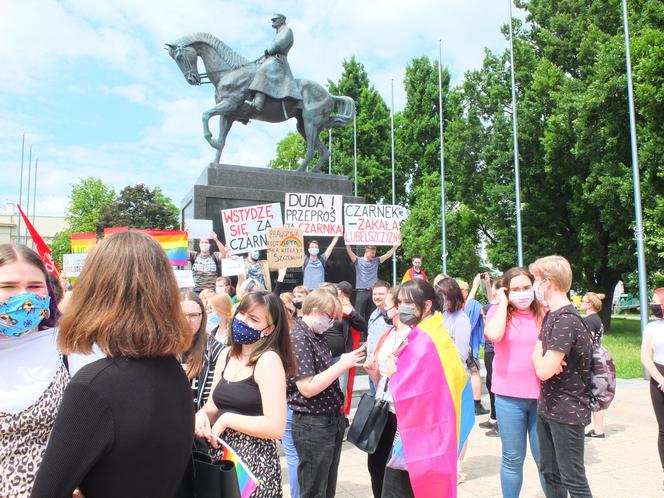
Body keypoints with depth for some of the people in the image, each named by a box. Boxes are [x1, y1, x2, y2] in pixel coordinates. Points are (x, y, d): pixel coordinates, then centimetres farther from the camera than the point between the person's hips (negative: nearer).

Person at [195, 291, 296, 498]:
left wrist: (227, 419, -18)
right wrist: (202, 415, -8)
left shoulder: (268, 360, -17)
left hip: (254, 459, -7)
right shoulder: (226, 354, 4)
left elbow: (275, 427, -22)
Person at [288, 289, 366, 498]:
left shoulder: (318, 335, 9)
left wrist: (346, 361, 2)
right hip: (312, 424, -9)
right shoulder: (298, 338, -19)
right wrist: (342, 364, -22)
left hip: (332, 420, 9)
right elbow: (308, 388, -25)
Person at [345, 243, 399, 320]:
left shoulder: (376, 261, 11)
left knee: (371, 316, 8)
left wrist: (395, 246, -4)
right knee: (359, 315, -3)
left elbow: (387, 255, 7)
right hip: (361, 292, -3)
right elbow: (350, 252, -12)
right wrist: (347, 243, -28)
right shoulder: (358, 261, 1)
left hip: (373, 292, 4)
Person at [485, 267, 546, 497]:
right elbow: (494, 335, -22)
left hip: (541, 395, 1)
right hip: (509, 397, -1)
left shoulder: (544, 313, 3)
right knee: (512, 459, 11)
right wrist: (503, 302, -12)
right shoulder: (498, 312, -1)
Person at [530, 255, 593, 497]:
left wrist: (539, 358, -5)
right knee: (549, 472, 18)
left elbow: (543, 370, -26)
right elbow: (537, 354, 10)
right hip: (547, 406, 9)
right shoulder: (550, 315, 8)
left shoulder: (566, 320, -21)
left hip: (567, 411, -9)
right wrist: (544, 359, -11)